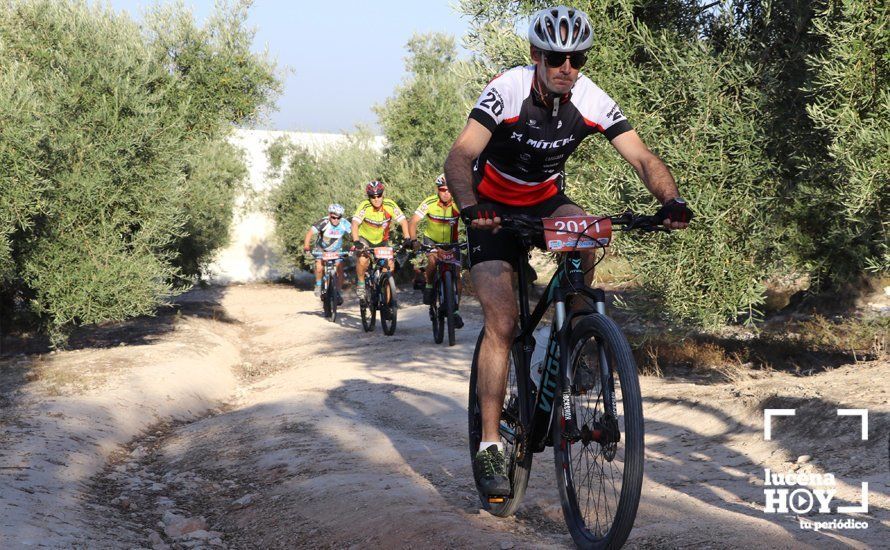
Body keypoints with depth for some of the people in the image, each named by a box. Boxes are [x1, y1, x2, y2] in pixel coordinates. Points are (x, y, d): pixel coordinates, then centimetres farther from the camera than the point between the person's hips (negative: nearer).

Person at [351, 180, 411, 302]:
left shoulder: (390, 205, -21)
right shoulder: (365, 206, -26)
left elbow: (403, 222, -22)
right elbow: (355, 223, -35)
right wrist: (356, 242, -49)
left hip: (382, 240, 2)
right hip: (364, 238, -2)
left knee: (390, 265, -13)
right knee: (362, 260, -27)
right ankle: (360, 282, 0)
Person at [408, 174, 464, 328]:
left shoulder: (458, 204, -22)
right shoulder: (429, 203, -23)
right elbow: (412, 222, -26)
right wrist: (414, 240, -41)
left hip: (451, 242, 1)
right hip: (432, 240, -1)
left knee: (456, 275, -7)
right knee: (433, 261, -32)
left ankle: (455, 311, 4)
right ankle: (428, 285, -3)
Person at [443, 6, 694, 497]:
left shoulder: (592, 102, -17)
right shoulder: (507, 91, -26)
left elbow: (642, 158, -20)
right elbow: (460, 156, -35)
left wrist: (671, 200, -40)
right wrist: (470, 207, -54)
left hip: (545, 202, 3)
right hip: (494, 209, -3)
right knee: (501, 322, -15)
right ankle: (490, 446, -10)